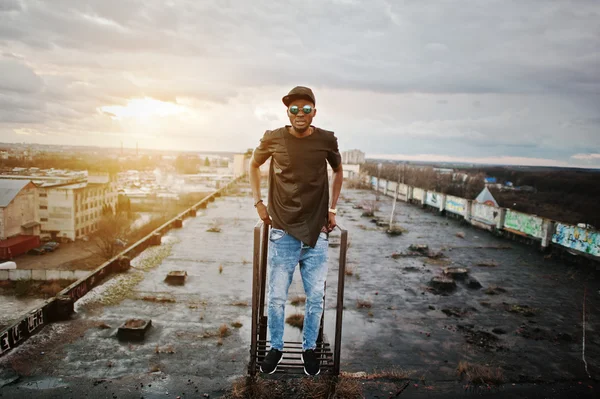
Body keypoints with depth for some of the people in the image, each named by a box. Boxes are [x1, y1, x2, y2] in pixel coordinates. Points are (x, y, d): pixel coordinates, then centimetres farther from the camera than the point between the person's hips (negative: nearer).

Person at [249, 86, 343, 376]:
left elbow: (338, 171, 16)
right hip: (283, 232, -1)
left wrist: (332, 208, 10)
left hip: (317, 233, 1)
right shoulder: (273, 139, -4)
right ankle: (275, 347, 29)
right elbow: (254, 166, 15)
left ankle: (309, 348, 31)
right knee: (276, 298, 5)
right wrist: (258, 203, 7)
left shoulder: (326, 140, -2)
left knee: (316, 297, 9)